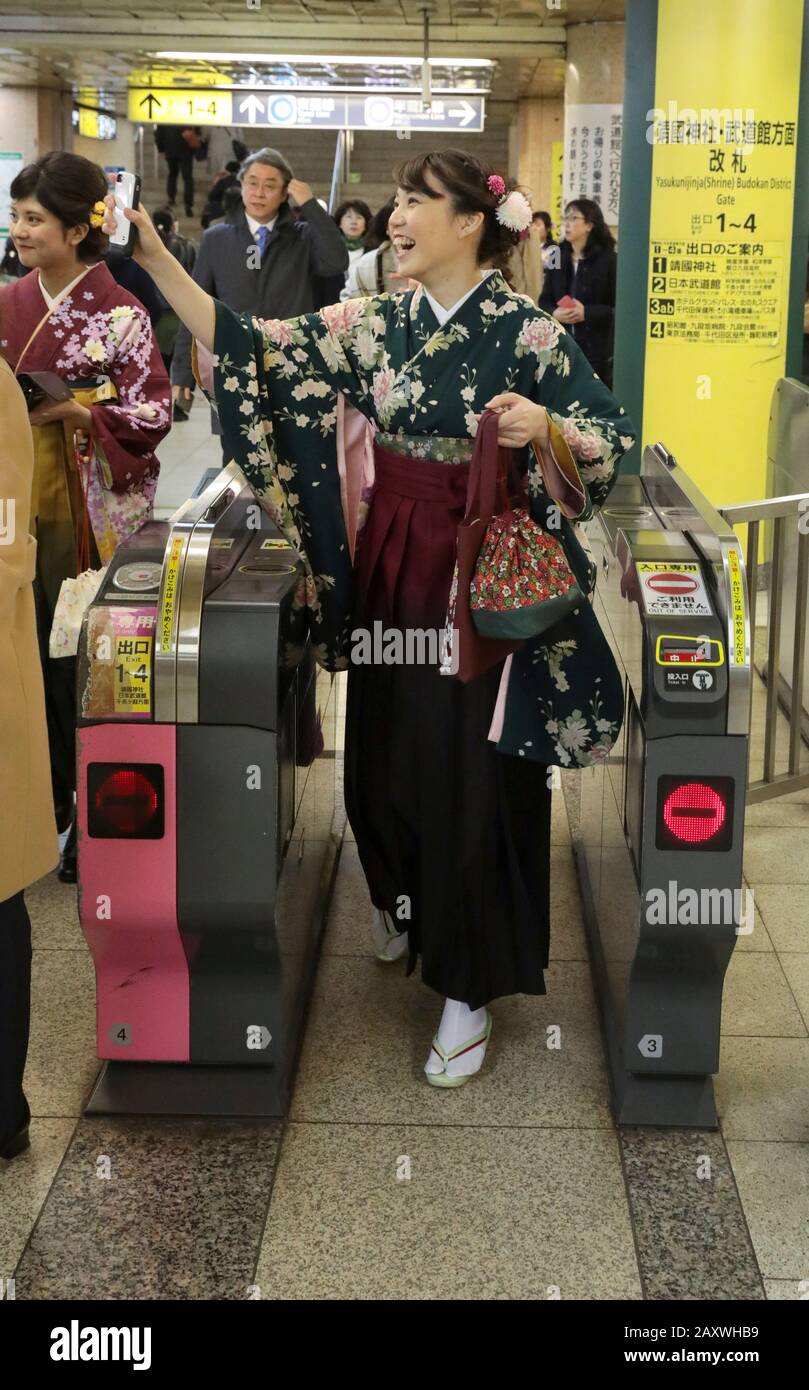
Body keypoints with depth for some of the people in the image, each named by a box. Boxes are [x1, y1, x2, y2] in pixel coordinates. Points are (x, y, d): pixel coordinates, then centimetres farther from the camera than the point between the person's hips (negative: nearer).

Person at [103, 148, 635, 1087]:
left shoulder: (527, 331, -9)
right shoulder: (374, 324, 3)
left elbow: (611, 442, -5)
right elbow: (247, 347, -1)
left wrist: (543, 426, -25)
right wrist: (156, 258, -5)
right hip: (390, 569, 5)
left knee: (472, 773, 1)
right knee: (384, 754, 15)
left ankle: (469, 985, 15)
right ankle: (405, 902, 44)